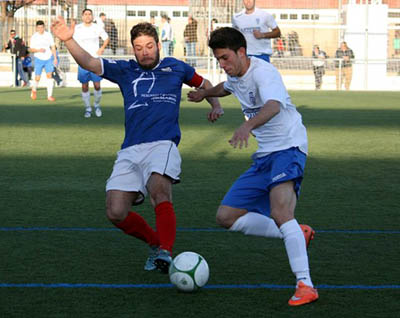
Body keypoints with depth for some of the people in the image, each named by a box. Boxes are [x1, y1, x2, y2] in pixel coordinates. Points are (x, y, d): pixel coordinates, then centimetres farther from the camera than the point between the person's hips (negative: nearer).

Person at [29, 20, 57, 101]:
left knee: (49, 75, -13)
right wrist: (39, 50, -20)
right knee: (37, 78, -2)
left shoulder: (48, 35, 1)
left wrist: (55, 58, 1)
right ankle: (34, 89, 31)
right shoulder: (34, 37, -2)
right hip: (38, 59, -1)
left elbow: (53, 47, 8)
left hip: (48, 58, 1)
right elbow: (31, 49, 0)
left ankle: (50, 96, -13)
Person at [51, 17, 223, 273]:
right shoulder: (125, 70, 17)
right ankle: (157, 244, 13)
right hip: (130, 151, 3)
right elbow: (89, 63, 4)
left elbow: (204, 84, 34)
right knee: (116, 213, -10)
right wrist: (68, 40, -12)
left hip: (162, 144, -3)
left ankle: (165, 253, -35)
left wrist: (215, 106, 15)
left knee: (159, 191, -34)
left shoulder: (176, 67, 17)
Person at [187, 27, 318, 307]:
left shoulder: (263, 72, -18)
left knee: (280, 212, -33)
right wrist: (205, 93, 56)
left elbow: (274, 106, -39)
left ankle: (305, 285, -34)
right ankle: (296, 235, 10)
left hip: (288, 147, -9)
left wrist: (247, 126, -58)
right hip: (264, 157, 9)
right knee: (226, 216, 4)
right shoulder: (236, 76, 10)